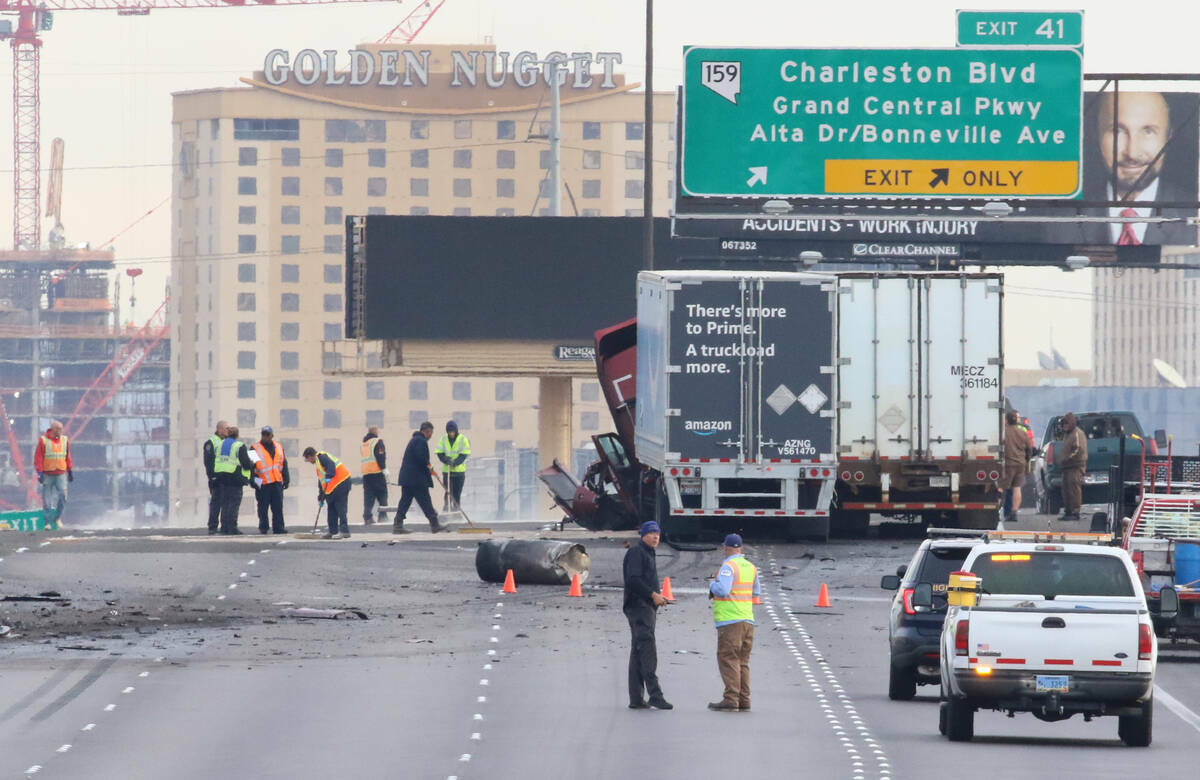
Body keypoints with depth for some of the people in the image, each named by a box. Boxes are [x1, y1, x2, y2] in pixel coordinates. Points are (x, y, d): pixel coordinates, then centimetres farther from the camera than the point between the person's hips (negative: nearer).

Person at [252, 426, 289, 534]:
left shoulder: (278, 447, 14)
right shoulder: (255, 448, 2)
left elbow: (284, 464, 20)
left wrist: (286, 479, 15)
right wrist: (253, 480, -9)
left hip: (277, 482, 3)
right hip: (262, 483, -3)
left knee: (278, 507, 2)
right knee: (263, 507, 0)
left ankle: (278, 527, 6)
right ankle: (263, 527, 7)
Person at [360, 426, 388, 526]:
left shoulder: (364, 443, 17)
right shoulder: (377, 441, -4)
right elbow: (380, 456, -14)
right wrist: (384, 468, -12)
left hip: (365, 473, 6)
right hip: (377, 472, -6)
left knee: (368, 496, 5)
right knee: (382, 495, 0)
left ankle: (367, 517, -2)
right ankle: (382, 516, -7)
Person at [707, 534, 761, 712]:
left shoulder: (728, 566, -12)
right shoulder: (750, 567, 11)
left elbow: (722, 589, -22)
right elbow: (756, 592, 22)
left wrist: (712, 585, -3)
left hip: (730, 621, -7)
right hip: (747, 620, 7)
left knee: (728, 659, -7)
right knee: (742, 661, 11)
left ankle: (731, 699, -13)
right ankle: (743, 701, 10)